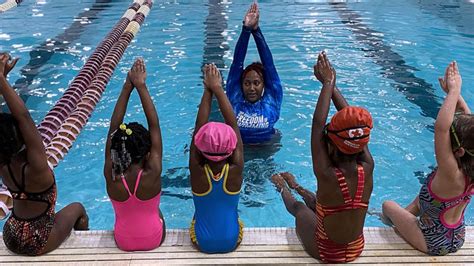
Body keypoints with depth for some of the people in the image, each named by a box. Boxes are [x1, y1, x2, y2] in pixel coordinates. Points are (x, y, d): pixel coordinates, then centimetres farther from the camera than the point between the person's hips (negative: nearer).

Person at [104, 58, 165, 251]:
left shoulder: (111, 176, -27)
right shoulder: (152, 175, -31)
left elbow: (113, 127, -22)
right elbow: (154, 125, -28)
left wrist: (127, 87, -23)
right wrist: (141, 86, -25)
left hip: (123, 242, 1)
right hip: (153, 240, -1)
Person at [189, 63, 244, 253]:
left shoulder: (197, 171, -26)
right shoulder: (235, 171, -25)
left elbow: (199, 126, -19)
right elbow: (233, 124, -21)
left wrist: (208, 90, -16)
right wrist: (217, 88, -16)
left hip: (202, 242, 0)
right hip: (232, 241, 0)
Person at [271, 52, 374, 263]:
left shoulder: (327, 174, -34)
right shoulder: (367, 169, -23)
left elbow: (318, 124, -27)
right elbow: (355, 119, -15)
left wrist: (328, 83, -18)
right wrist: (332, 85, -9)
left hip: (324, 252, -3)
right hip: (356, 249, 3)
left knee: (299, 208, 28)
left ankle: (283, 189, 57)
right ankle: (295, 187, 58)